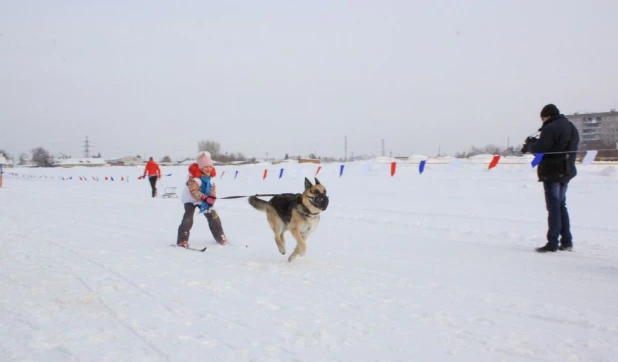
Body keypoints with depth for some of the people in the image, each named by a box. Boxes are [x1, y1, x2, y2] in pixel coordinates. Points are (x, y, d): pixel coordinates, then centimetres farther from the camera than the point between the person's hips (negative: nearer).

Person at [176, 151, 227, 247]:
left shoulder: (211, 175, -8)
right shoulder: (193, 177, -28)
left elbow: (213, 188, -5)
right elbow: (194, 192, -34)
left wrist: (211, 198, -24)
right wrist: (205, 199, -44)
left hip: (205, 199, 6)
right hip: (191, 199, -6)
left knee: (213, 216, 2)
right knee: (188, 218, -22)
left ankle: (220, 237, 15)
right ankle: (182, 240, -16)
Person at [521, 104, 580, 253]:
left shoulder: (551, 128, -14)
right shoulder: (572, 128, 15)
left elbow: (540, 149, -21)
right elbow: (572, 149, 18)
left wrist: (529, 144, 2)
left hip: (552, 172, -9)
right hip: (566, 172, 9)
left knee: (554, 206, -6)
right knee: (561, 205, 16)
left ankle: (553, 243, -3)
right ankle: (566, 242, 18)